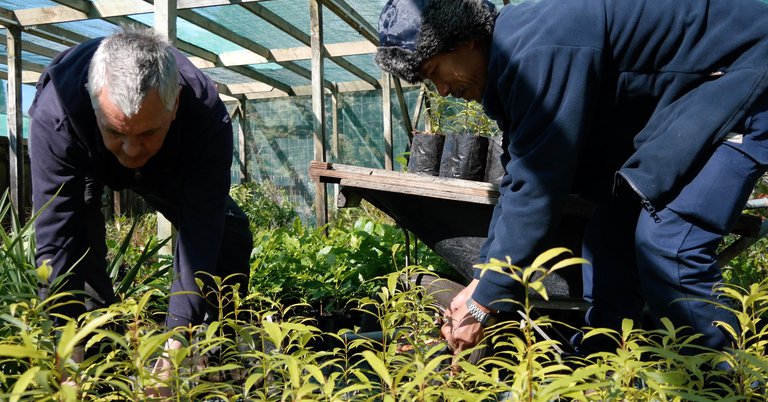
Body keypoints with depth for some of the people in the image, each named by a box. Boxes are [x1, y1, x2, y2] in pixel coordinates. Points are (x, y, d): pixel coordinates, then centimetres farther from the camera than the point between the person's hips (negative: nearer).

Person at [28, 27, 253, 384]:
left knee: (230, 237, -6)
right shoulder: (55, 114, -43)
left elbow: (200, 235, -42)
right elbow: (56, 240, -41)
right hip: (84, 160, 0)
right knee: (76, 240, -25)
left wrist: (173, 346, -49)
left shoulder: (206, 116, -42)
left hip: (171, 165, 1)